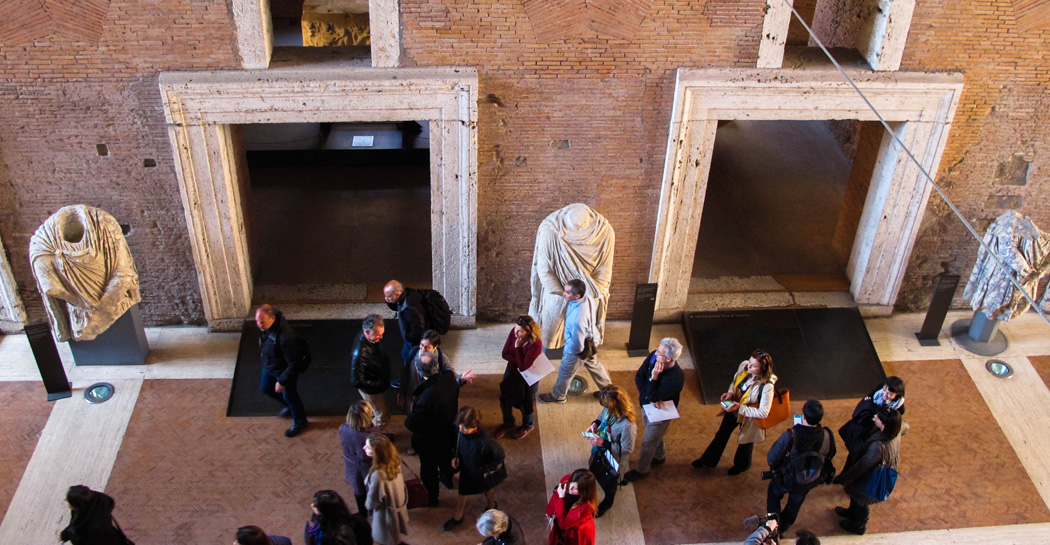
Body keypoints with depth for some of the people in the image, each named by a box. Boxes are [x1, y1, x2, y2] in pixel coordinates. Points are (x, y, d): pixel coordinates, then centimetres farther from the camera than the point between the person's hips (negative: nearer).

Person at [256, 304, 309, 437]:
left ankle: (300, 422, 43)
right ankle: (289, 406, 54)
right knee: (265, 387, 28)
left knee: (290, 395, 14)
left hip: (285, 370, -8)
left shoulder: (285, 337, -43)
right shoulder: (266, 326, -17)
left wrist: (282, 382, -24)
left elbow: (293, 363, -33)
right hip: (269, 366, 8)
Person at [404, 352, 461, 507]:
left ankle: (431, 498, 47)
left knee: (429, 469, 23)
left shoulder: (426, 398, -45)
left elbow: (411, 423, -31)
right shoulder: (449, 377, -26)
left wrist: (411, 412, -11)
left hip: (429, 440, -5)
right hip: (449, 433, 6)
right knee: (446, 457, 36)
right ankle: (448, 478, 64)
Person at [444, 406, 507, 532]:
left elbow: (500, 456, -26)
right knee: (463, 493, 25)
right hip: (466, 469, 4)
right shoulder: (461, 432, -28)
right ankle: (458, 517, 51)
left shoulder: (486, 442, -45)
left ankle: (491, 505, 63)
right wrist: (457, 457, -13)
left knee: (487, 490, 30)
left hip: (482, 473, -4)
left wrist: (484, 470, -21)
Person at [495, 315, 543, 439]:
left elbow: (523, 367, -33)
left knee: (525, 404, 20)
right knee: (504, 400, 22)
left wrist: (517, 347, -33)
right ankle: (508, 424, 52)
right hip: (511, 372, 5)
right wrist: (518, 361, -25)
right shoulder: (514, 332, -21)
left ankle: (528, 426, 52)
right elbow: (505, 354, -13)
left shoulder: (536, 345, -36)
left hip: (528, 379, -5)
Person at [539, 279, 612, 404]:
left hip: (579, 349, -7)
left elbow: (576, 346, -33)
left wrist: (566, 348, -12)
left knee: (565, 372, 19)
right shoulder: (588, 299, -21)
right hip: (591, 341, 7)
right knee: (594, 365, 31)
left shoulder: (577, 319, -45)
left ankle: (557, 396, 45)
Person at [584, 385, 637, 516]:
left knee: (609, 483, 25)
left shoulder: (628, 425, -43)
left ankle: (607, 502, 59)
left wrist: (604, 443, -31)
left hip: (613, 461, -6)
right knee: (594, 471, 33)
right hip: (600, 451, 6)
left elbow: (627, 449, -29)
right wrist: (595, 423, -17)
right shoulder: (609, 410, -22)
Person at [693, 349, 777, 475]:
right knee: (722, 434, 25)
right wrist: (730, 393, -17)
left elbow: (763, 413, -31)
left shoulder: (767, 386, -39)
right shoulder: (744, 366, -22)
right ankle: (708, 461, 51)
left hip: (749, 417, -5)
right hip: (734, 408, 5)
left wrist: (740, 408, -34)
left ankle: (741, 465, 58)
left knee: (745, 441, 25)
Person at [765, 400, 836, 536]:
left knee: (773, 493, 31)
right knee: (795, 504, 32)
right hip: (810, 481, 3)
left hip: (787, 480, -3)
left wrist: (776, 469, -5)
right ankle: (783, 528, 55)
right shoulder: (827, 436, -29)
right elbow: (830, 456, -7)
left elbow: (772, 459, -27)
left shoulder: (790, 436, -39)